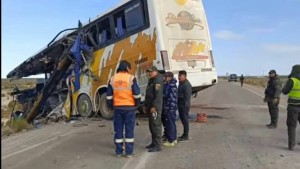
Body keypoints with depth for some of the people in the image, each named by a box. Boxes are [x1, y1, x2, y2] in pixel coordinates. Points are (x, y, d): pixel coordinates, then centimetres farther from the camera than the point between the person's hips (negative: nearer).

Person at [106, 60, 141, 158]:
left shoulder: (112, 79, 4)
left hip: (117, 108, 3)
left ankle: (118, 152, 16)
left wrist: (111, 107, 17)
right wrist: (136, 104, 9)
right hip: (129, 107, -3)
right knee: (129, 130, 5)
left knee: (118, 130, 10)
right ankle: (129, 152, 9)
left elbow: (109, 96, 6)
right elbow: (137, 94, -7)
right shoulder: (131, 78, -7)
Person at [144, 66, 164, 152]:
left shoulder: (158, 80, -12)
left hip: (155, 107, -10)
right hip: (150, 107, 10)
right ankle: (154, 143, 26)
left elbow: (158, 95, -21)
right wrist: (146, 106, 21)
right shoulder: (151, 81, 20)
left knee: (156, 126, -8)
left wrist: (154, 106, -24)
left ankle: (157, 146, -4)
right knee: (151, 126, 15)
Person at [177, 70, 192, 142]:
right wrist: (178, 104, 21)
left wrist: (186, 105, -23)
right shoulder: (181, 83, 16)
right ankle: (184, 135, 26)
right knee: (182, 119, 16)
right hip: (180, 105, 10)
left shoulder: (187, 85, -16)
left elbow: (187, 96, -21)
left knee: (185, 120, -4)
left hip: (184, 105, -10)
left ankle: (186, 136, 4)